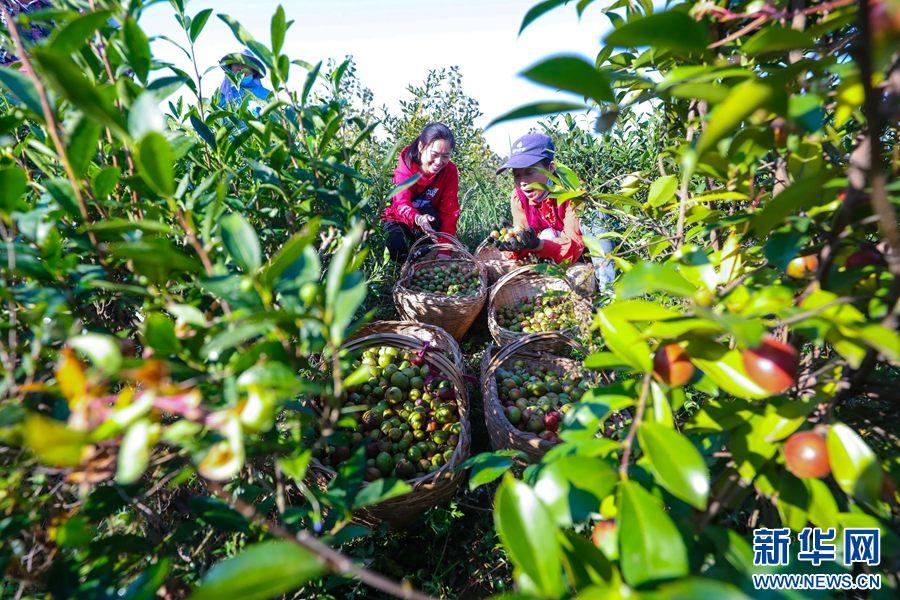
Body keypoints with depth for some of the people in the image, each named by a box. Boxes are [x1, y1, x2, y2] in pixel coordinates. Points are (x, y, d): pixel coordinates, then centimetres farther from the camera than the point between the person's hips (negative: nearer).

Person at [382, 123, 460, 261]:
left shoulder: (450, 170, -16)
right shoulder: (405, 165, -22)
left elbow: (449, 212, -22)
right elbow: (401, 204, -38)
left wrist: (444, 250, -36)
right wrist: (417, 219, -63)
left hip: (427, 220, 2)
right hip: (398, 220, -1)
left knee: (428, 212, -34)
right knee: (397, 248, -33)